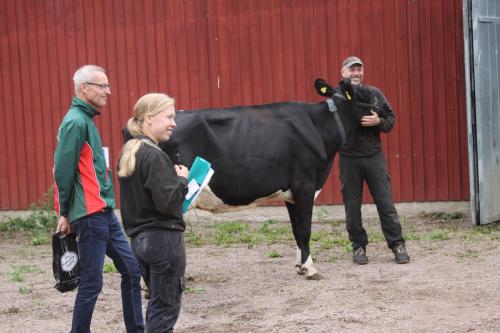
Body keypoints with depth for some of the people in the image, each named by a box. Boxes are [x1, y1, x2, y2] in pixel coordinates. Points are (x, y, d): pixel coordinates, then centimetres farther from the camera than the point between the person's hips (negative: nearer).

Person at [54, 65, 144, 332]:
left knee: (131, 270, 13)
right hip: (90, 216, -10)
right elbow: (62, 171, -19)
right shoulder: (76, 122, -14)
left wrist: (67, 212, 14)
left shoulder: (85, 120, 16)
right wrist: (65, 213, -11)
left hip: (104, 214, 10)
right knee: (91, 282, -3)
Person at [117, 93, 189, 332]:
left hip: (139, 239, 9)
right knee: (166, 307, -2)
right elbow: (167, 202, -22)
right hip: (163, 239, -9)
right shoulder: (154, 156, -17)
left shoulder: (129, 153, 11)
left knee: (157, 303, 18)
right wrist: (182, 180, -6)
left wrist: (174, 177, 11)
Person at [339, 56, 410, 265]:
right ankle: (358, 246, 16)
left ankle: (397, 244, 6)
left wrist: (378, 122, -10)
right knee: (352, 205, 5)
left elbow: (391, 119, 10)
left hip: (374, 155, 1)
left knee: (385, 202, 1)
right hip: (348, 159, -1)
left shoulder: (375, 94, 7)